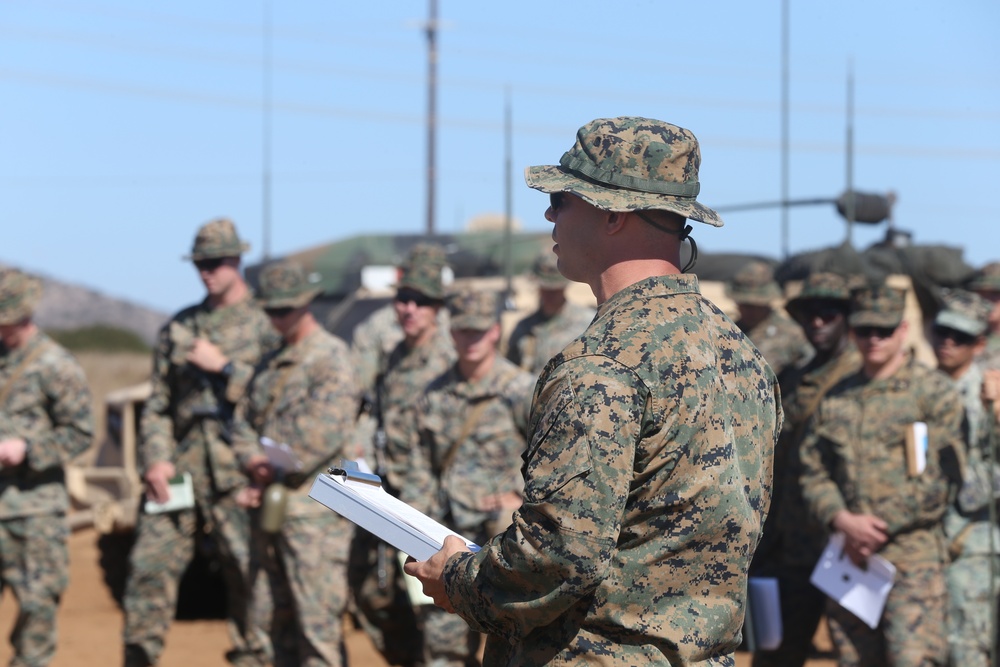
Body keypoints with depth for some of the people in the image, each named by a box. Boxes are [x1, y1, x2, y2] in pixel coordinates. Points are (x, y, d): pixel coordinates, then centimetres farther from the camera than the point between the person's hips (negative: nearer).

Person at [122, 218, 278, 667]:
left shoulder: (265, 323, 3)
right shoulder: (179, 327, 16)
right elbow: (157, 405, 16)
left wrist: (224, 368, -11)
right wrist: (155, 458, 1)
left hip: (239, 467, -4)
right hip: (181, 467, 4)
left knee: (248, 575, -2)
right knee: (149, 564, -2)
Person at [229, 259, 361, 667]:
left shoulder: (330, 358, -8)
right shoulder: (271, 364, 20)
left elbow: (324, 433, -17)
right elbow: (244, 419, 18)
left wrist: (277, 470, -11)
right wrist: (252, 458, -3)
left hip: (313, 510, -9)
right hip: (270, 507, 9)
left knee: (317, 617, -9)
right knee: (272, 615, 11)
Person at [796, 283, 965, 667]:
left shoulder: (933, 392, -1)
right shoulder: (836, 399, 15)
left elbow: (940, 480, -7)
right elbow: (812, 473, 10)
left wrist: (880, 528, -10)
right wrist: (844, 520, -9)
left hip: (911, 560, -5)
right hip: (849, 559, 5)